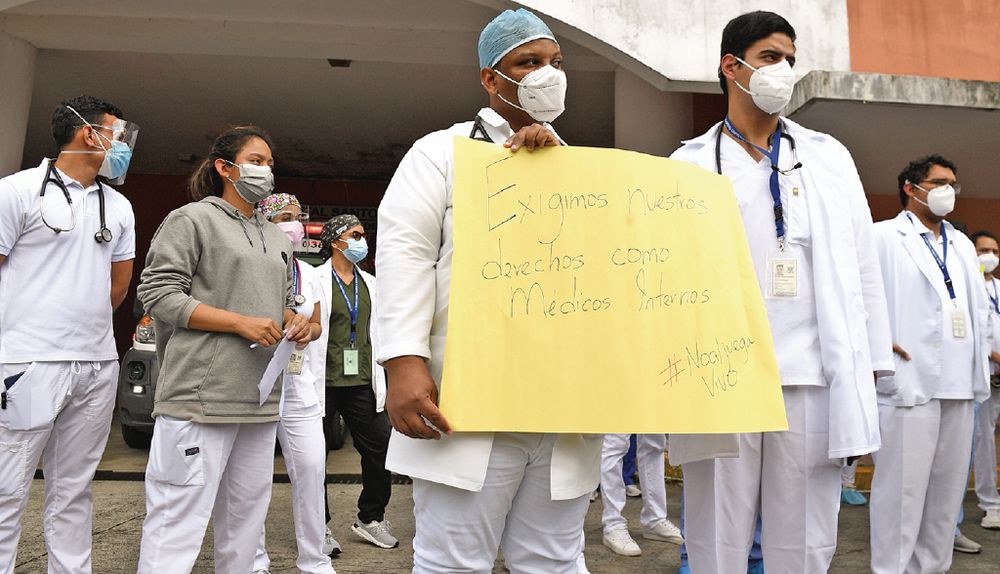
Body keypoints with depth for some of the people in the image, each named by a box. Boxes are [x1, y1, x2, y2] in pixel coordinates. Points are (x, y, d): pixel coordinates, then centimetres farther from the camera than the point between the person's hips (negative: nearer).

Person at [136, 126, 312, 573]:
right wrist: (241, 323, -15)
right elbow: (158, 293, -8)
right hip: (201, 397, -7)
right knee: (179, 522, -5)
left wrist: (295, 322, 3)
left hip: (261, 399, 7)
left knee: (245, 522, 13)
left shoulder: (277, 239, 21)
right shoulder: (193, 219, 0)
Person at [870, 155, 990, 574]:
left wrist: (982, 357, 15)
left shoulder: (963, 245, 21)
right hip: (910, 382, -7)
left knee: (947, 488, 12)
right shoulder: (884, 236, -1)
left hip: (959, 385, 7)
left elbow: (978, 308, 24)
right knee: (903, 488, -3)